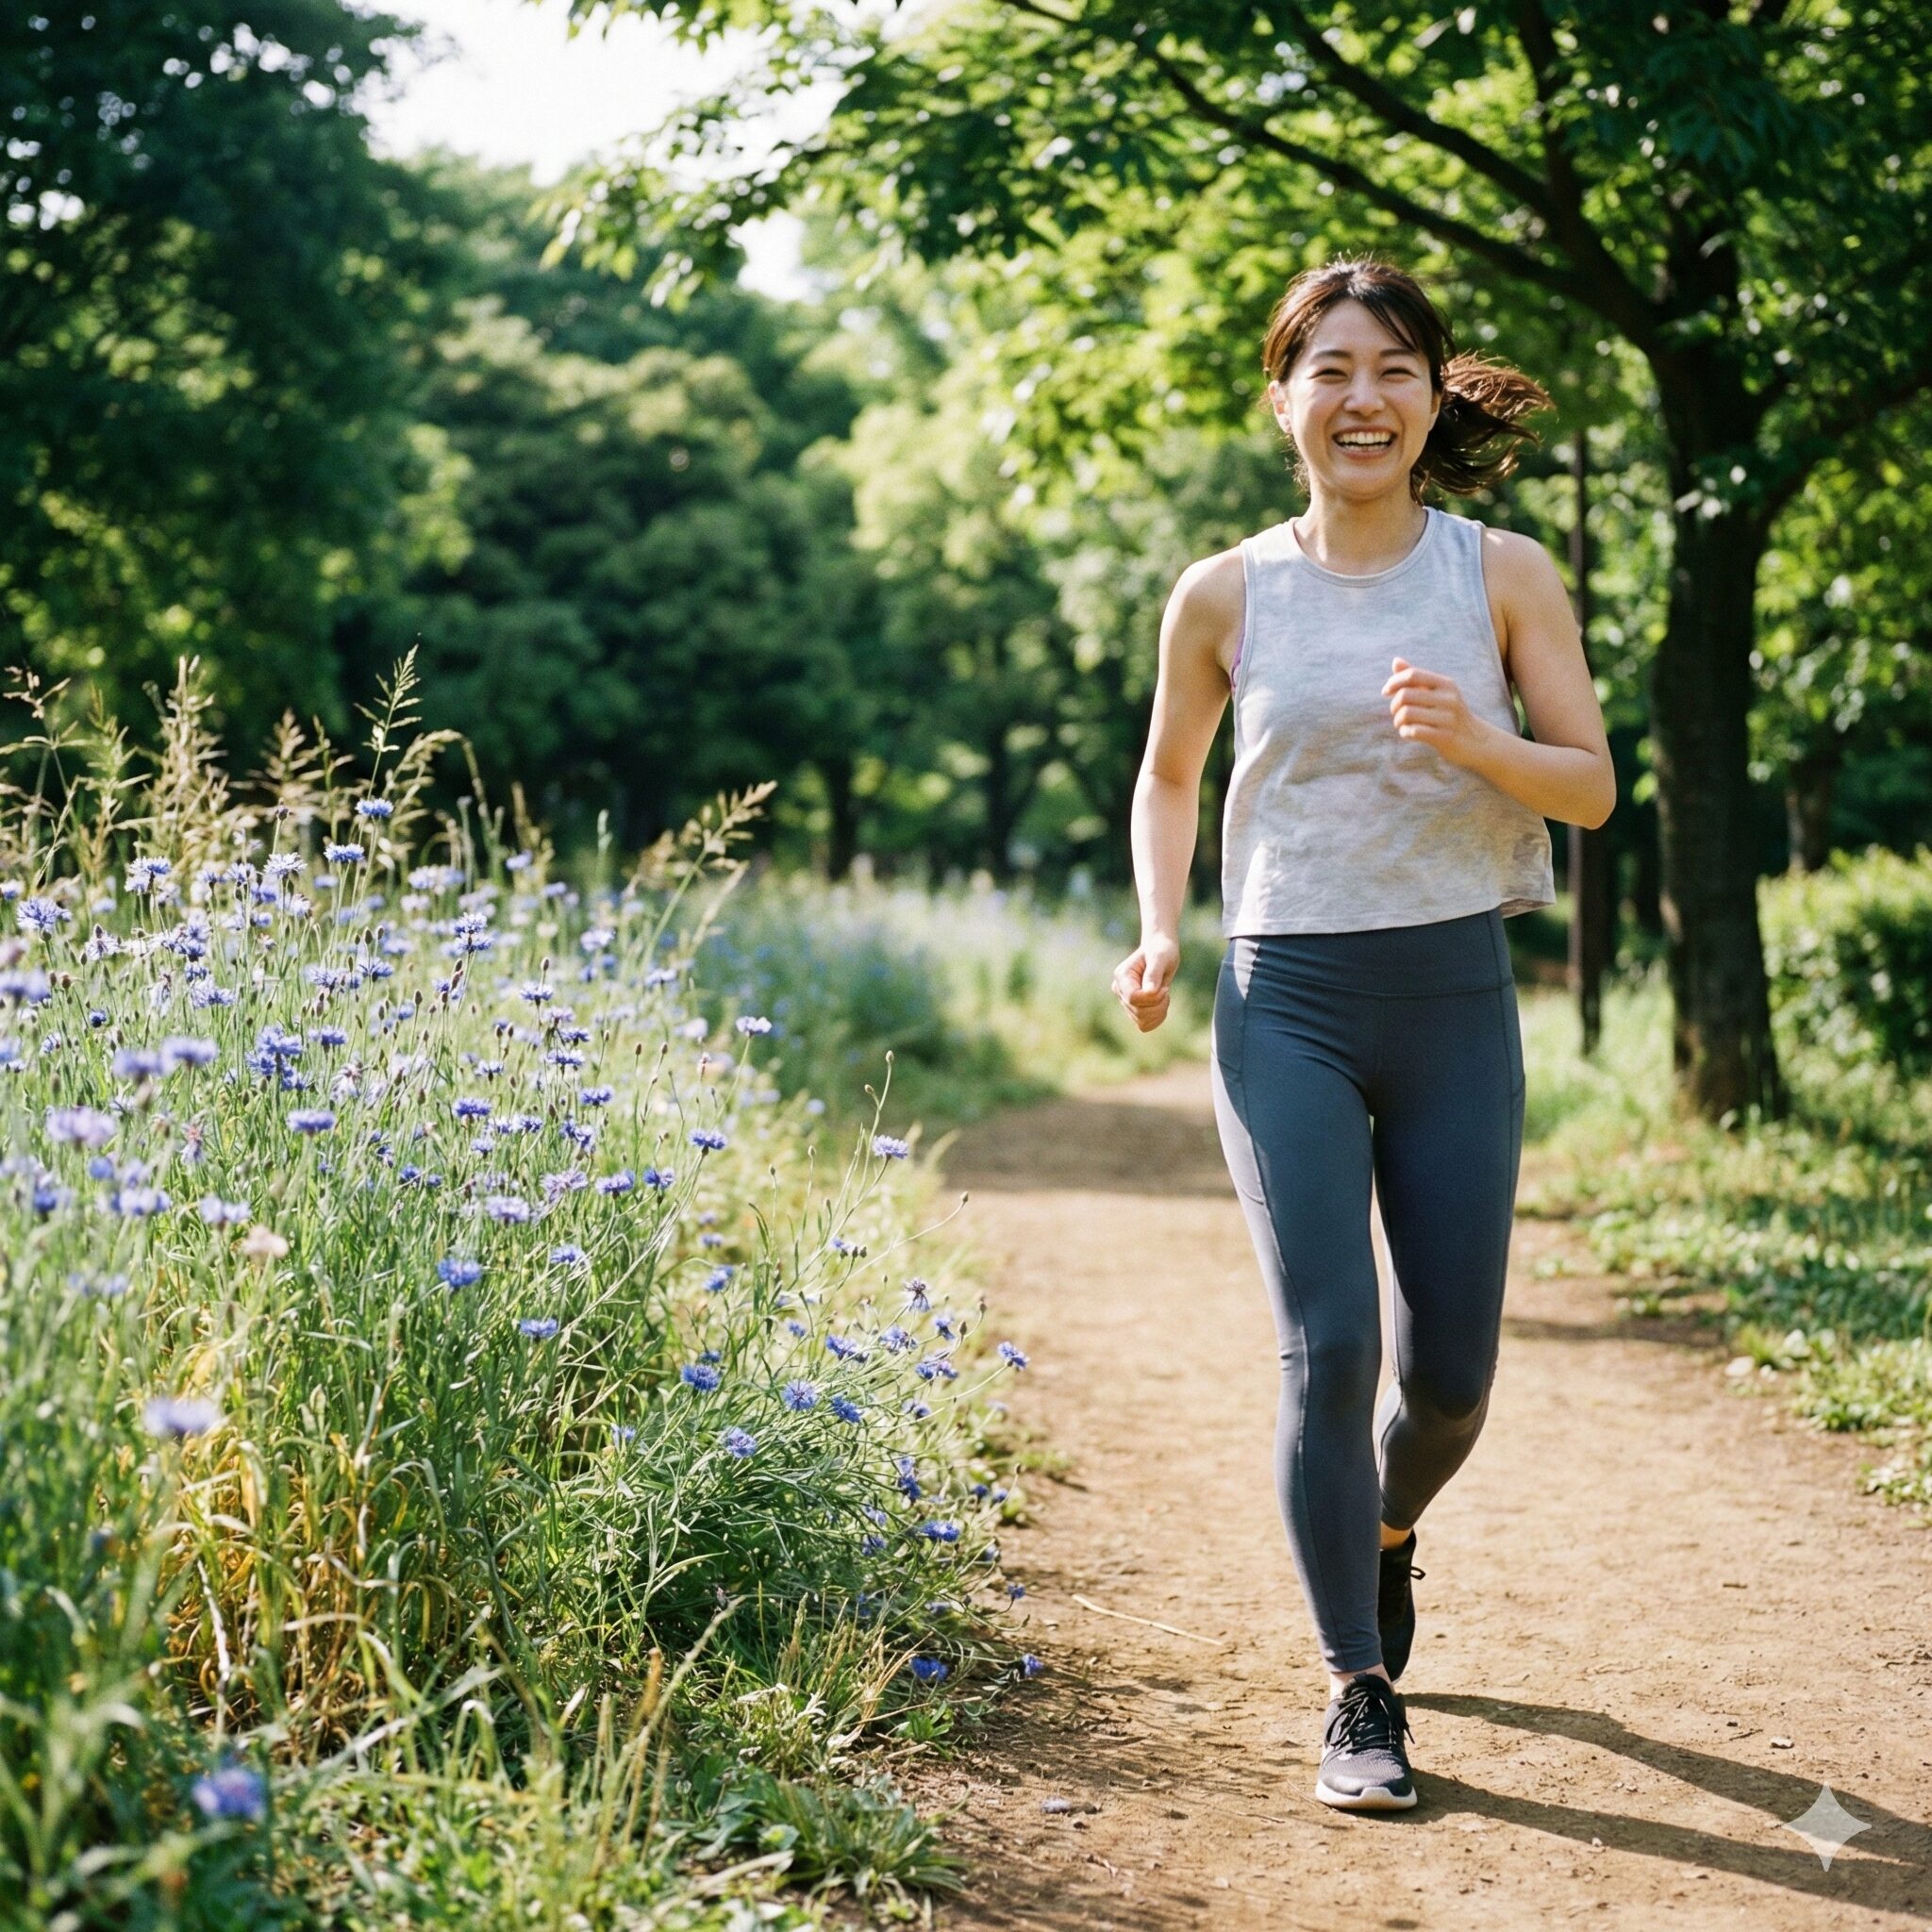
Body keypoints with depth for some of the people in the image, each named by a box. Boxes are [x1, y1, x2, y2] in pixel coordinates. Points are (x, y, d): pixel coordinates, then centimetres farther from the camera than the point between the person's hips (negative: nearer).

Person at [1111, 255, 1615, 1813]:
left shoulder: (1503, 575, 1)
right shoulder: (1225, 597, 2)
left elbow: (1593, 786, 2)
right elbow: (1167, 777, 15)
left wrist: (1472, 739, -17)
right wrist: (1157, 933, -1)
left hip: (1457, 996, 1)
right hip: (1288, 1000, -1)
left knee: (1450, 1369, 4)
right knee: (1329, 1344, -11)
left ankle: (1388, 1528, 40)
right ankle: (1359, 1694, 4)